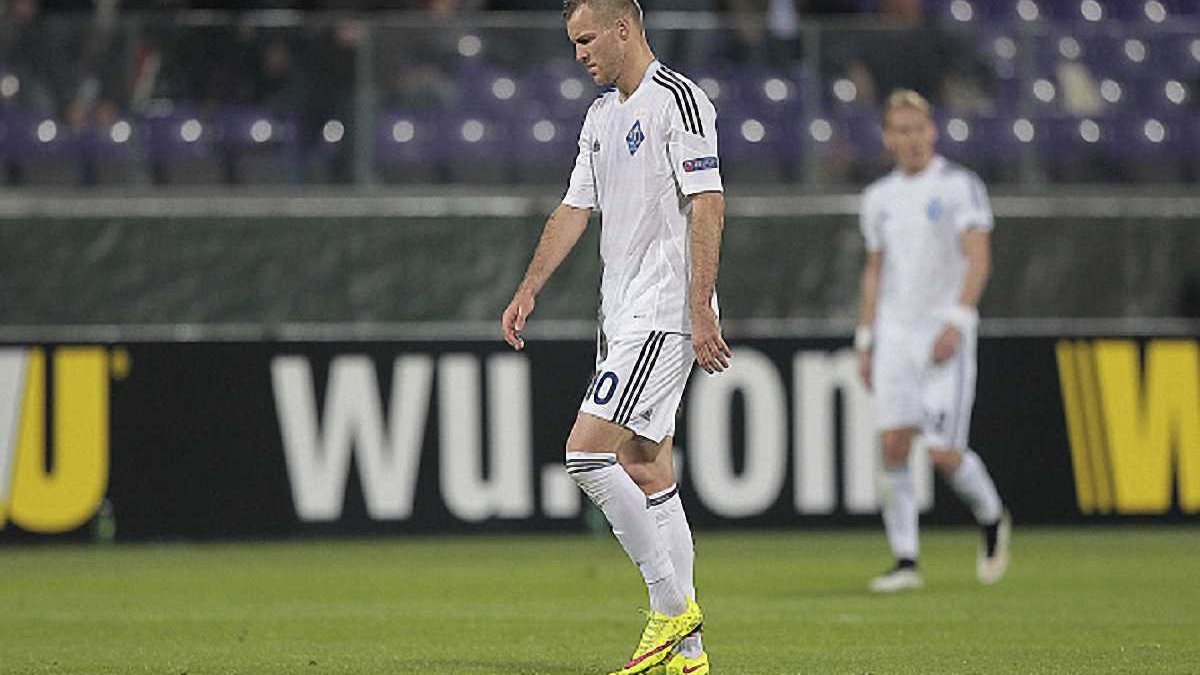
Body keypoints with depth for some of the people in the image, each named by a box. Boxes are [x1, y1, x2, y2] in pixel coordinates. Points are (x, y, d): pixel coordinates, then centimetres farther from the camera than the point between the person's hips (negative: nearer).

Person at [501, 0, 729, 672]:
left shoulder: (678, 99, -11)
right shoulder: (601, 116, 18)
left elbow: (708, 206, -16)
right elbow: (575, 208, 24)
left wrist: (701, 310, -21)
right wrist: (530, 288, 15)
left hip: (666, 315, -9)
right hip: (622, 315, 9)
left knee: (589, 451, -16)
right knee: (647, 471, 7)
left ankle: (673, 605, -9)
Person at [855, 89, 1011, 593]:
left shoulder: (960, 186, -4)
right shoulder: (879, 198, 13)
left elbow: (978, 261, -13)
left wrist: (955, 323, -25)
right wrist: (865, 342, 15)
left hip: (946, 333, -5)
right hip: (895, 333, 5)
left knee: (943, 453, -9)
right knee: (893, 446, -8)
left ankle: (992, 518, 20)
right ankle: (905, 561, -4)